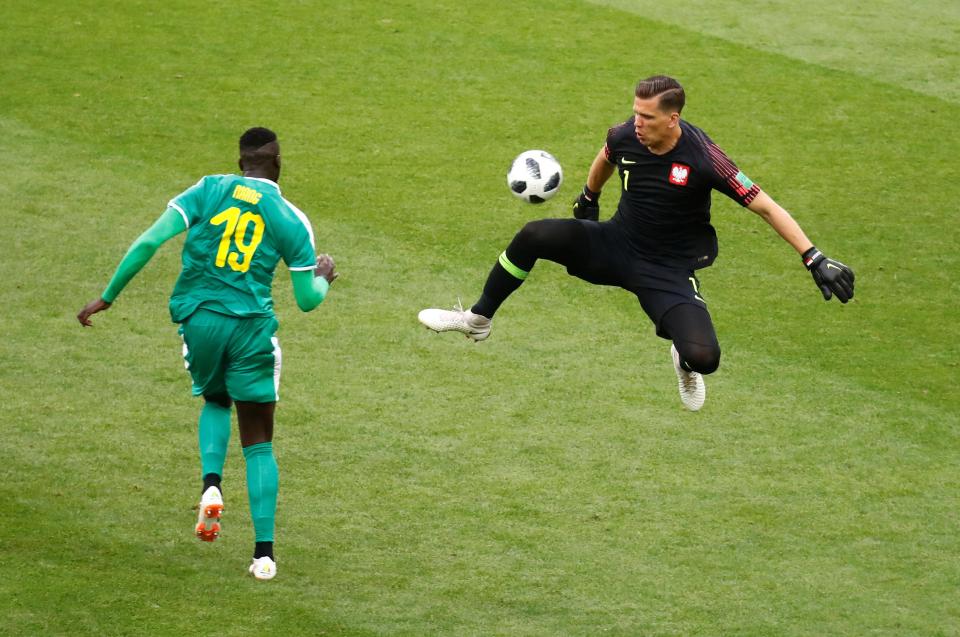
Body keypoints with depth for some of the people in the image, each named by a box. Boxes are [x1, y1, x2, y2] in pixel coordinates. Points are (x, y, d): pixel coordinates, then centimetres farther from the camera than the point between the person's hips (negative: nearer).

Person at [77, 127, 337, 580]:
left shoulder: (209, 190, 3)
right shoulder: (291, 219, 2)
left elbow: (149, 241, -6)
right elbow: (307, 300, 6)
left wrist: (107, 296, 1)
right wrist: (324, 278, 29)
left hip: (198, 319, 1)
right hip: (252, 328, -1)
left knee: (215, 402, 30)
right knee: (258, 443, 8)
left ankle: (211, 484, 3)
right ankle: (264, 553, 2)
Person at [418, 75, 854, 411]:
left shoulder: (702, 159, -25)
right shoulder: (625, 137, -11)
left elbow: (766, 207, -22)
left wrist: (815, 261, -27)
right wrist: (588, 199, 33)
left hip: (670, 271, -4)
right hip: (616, 244, 4)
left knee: (704, 358, -24)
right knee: (535, 236, -20)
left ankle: (684, 359, 19)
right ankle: (479, 319, 1)